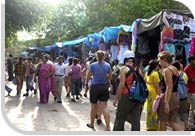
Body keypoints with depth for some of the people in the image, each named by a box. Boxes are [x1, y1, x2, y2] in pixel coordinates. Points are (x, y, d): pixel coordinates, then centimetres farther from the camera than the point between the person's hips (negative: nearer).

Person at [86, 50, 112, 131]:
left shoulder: (93, 65, -8)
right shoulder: (108, 65, 0)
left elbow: (88, 77, -3)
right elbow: (110, 78, 7)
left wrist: (86, 82, 17)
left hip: (95, 87, -2)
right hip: (104, 87, 2)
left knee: (94, 107, 12)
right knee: (104, 107, 1)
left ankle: (91, 124, 30)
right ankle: (108, 127, -7)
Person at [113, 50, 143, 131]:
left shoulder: (124, 68, -6)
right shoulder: (137, 69, 9)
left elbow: (122, 85, -13)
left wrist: (116, 98, -8)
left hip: (126, 96, -5)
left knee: (120, 119, 7)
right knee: (136, 120, 6)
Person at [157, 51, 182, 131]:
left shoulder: (167, 70, -15)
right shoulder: (175, 69, 13)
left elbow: (169, 87, -21)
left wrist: (166, 103, -23)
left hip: (168, 97, -9)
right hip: (176, 97, 9)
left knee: (162, 121, 7)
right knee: (172, 122, 10)